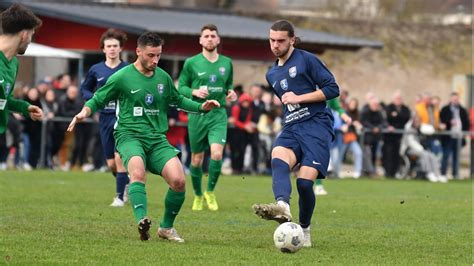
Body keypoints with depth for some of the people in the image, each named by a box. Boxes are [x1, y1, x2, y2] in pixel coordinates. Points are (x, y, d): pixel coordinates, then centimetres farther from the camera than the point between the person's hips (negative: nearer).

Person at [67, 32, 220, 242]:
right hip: (129, 136, -4)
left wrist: (201, 107, 16)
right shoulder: (122, 77, -1)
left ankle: (166, 227, 3)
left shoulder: (163, 77, 12)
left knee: (178, 180, -17)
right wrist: (84, 112, -14)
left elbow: (177, 100, 29)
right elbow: (97, 100, 6)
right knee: (138, 171, -36)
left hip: (157, 138, 4)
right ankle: (142, 220, -51)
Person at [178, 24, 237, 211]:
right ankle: (198, 195, 26)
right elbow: (181, 87, 3)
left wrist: (231, 93, -2)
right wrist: (195, 92, -16)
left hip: (218, 114, 1)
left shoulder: (226, 63, 8)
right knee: (197, 159, 6)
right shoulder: (191, 63, 0)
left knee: (217, 154, -18)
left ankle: (210, 192, 3)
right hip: (197, 114, -1)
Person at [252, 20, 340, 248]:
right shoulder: (272, 75, 22)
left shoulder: (306, 60, 1)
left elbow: (332, 89, -5)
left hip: (317, 125, -5)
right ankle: (282, 207, -56)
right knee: (278, 159, -30)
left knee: (305, 182, -16)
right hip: (291, 127, 5)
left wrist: (298, 98, -9)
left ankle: (304, 230, 7)